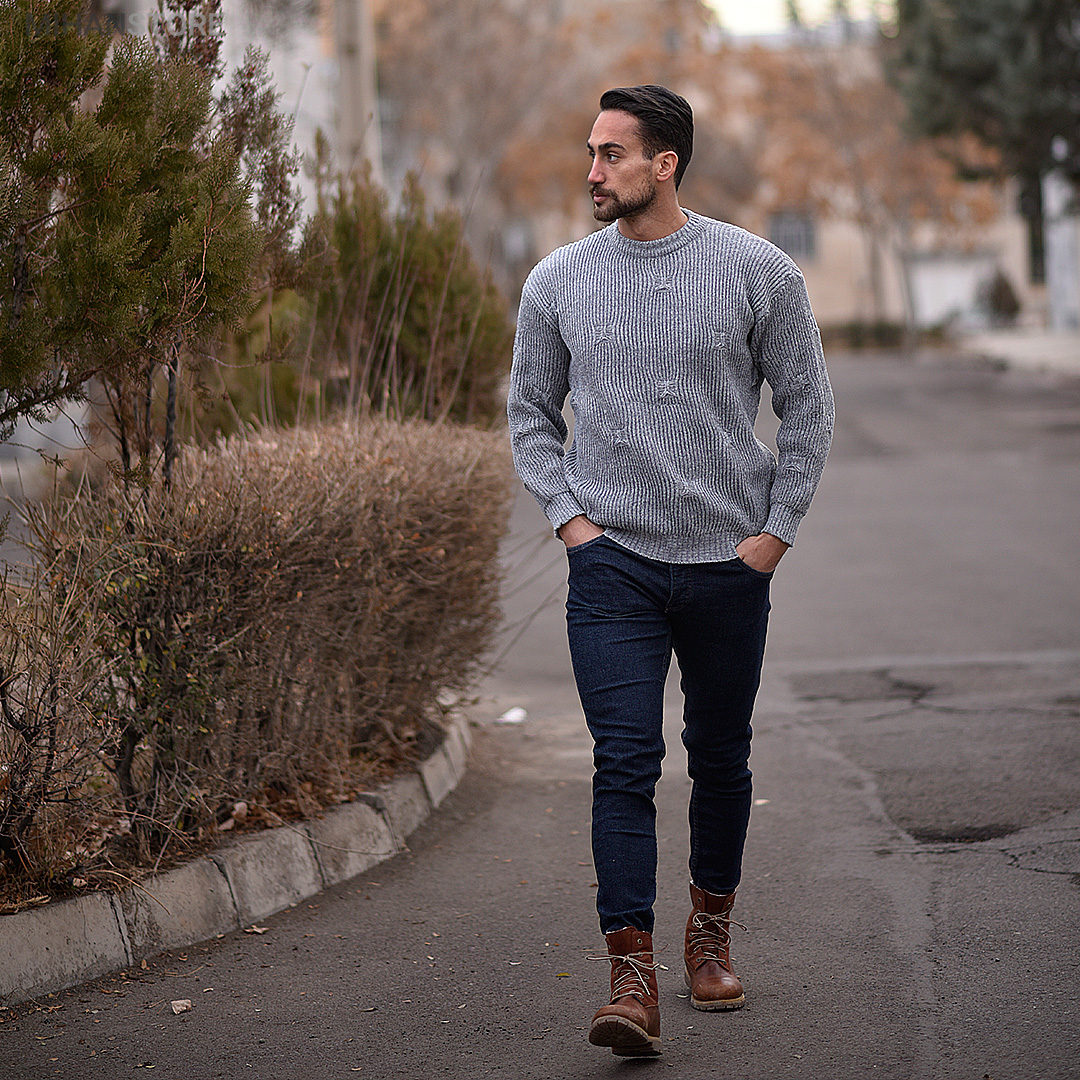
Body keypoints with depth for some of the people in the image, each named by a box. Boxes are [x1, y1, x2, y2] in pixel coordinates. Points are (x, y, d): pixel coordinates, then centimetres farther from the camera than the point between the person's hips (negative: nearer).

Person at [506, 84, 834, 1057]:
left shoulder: (757, 271, -3)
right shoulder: (557, 282, 2)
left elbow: (808, 406, 4)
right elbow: (530, 412, 13)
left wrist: (775, 531, -1)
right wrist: (568, 516, 1)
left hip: (729, 564, 0)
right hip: (612, 563, 0)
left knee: (720, 758, 13)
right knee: (625, 762, -11)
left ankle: (711, 929, 33)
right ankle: (632, 975, -14)